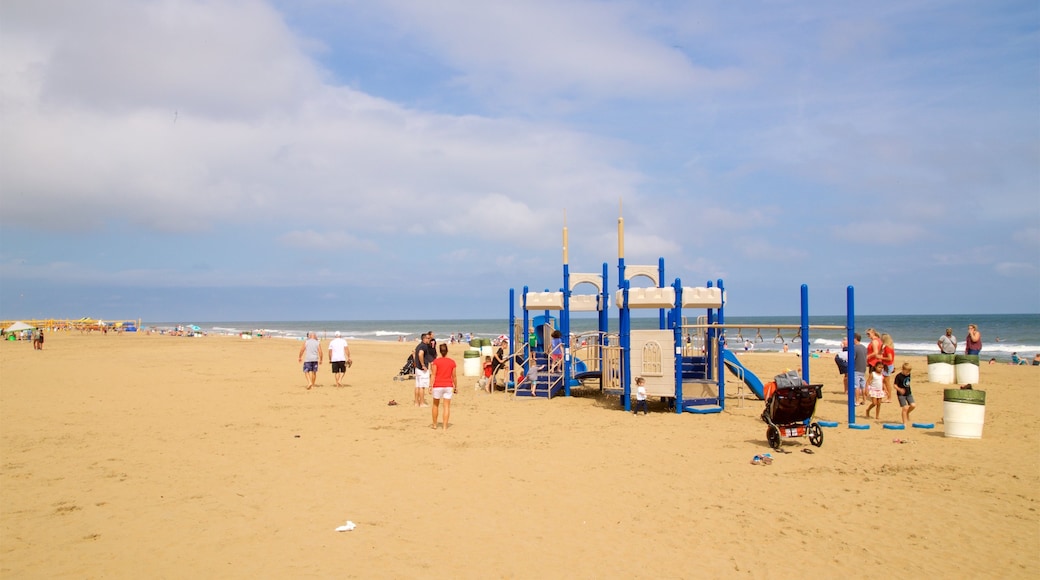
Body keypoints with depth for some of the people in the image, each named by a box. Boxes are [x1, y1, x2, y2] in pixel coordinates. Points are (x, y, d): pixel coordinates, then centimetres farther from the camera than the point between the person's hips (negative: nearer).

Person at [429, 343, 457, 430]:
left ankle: (434, 425, 25)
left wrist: (431, 387, -8)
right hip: (448, 386, 1)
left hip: (438, 386, -1)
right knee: (447, 406, 2)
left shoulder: (436, 362, -5)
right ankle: (445, 426, -1)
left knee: (435, 405, 16)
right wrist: (456, 387, 15)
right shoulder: (452, 362, 0)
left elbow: (433, 375, -9)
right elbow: (454, 376, 4)